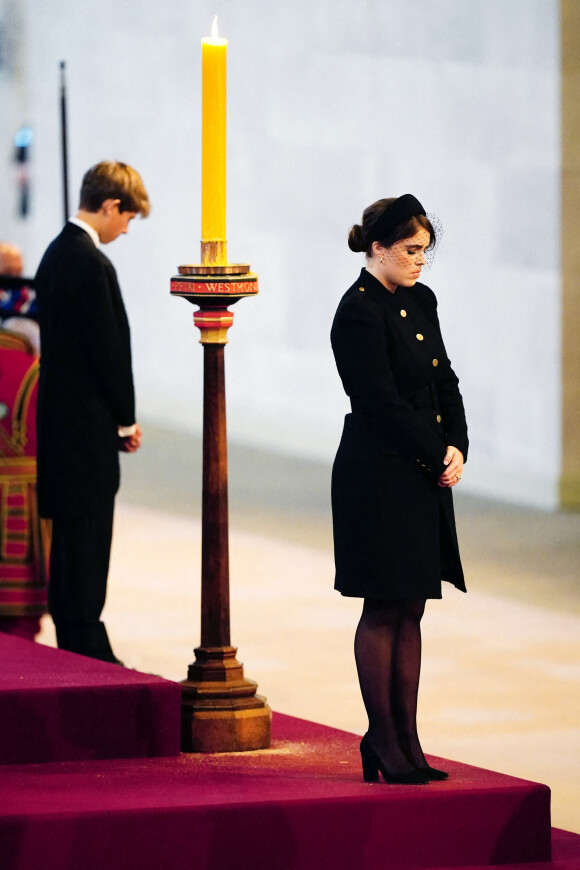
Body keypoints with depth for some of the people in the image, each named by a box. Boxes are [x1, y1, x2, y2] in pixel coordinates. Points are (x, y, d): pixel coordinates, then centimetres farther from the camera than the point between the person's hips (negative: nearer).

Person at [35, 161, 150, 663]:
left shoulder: (58, 253, 12)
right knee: (87, 533, -5)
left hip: (62, 416, 10)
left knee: (73, 541, 13)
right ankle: (86, 646, -2)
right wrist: (126, 419, -6)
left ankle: (77, 643, 18)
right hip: (88, 424, -10)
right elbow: (108, 348, -18)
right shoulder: (91, 264, -18)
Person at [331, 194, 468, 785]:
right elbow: (385, 403, -16)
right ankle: (384, 741, 5)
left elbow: (445, 382, 14)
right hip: (379, 476, -8)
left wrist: (457, 447, -2)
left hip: (425, 477, 8)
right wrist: (438, 459, -12)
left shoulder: (420, 301, 12)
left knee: (411, 610, 9)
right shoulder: (359, 312, -14)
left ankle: (405, 737, 13)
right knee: (384, 610, -2)